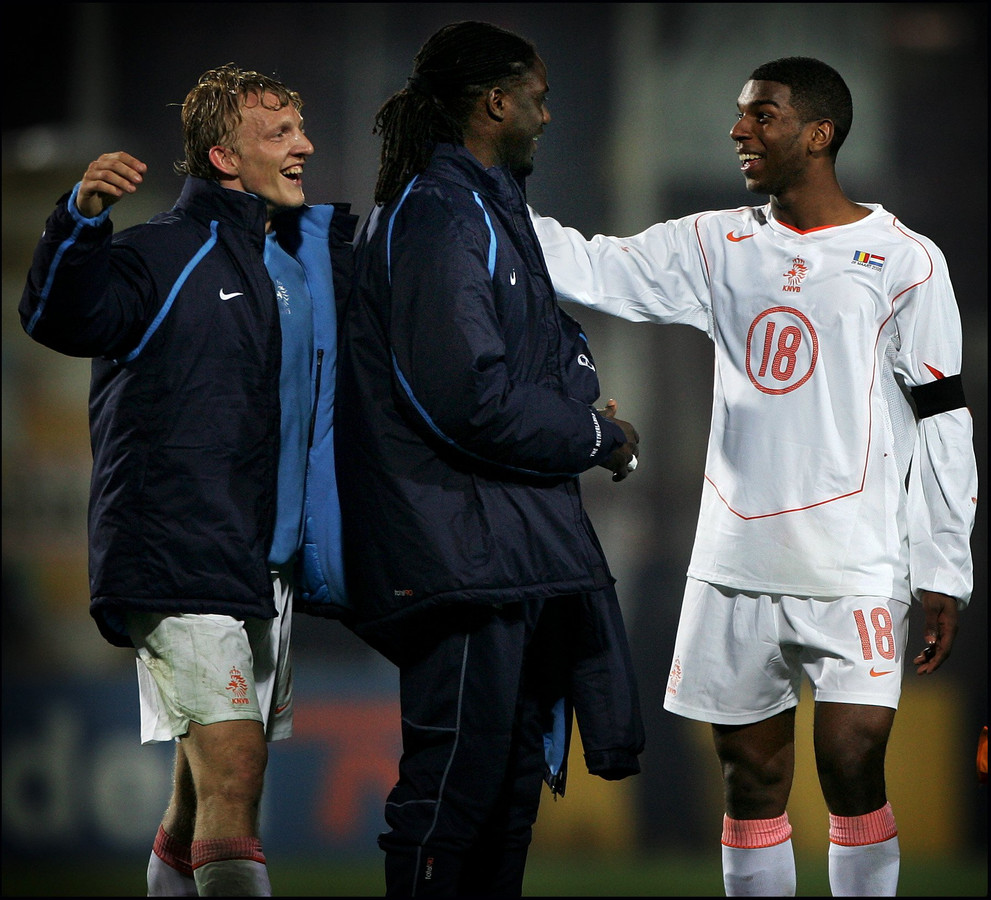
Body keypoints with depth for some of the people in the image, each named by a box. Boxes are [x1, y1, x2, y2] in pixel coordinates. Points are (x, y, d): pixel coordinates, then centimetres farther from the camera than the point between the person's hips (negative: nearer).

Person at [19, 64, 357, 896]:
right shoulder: (164, 256, -7)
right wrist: (83, 217, -39)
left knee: (207, 786, 16)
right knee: (232, 772, -18)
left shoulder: (318, 251, 16)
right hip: (181, 566, -8)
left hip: (268, 568, 8)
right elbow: (61, 315, -22)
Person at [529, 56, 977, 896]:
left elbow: (943, 425, -1)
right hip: (736, 565, 4)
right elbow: (596, 270, 6)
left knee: (852, 769, -12)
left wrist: (943, 574, -5)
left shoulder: (904, 261, -1)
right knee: (752, 776, 6)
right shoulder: (719, 246, 11)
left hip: (854, 568, -4)